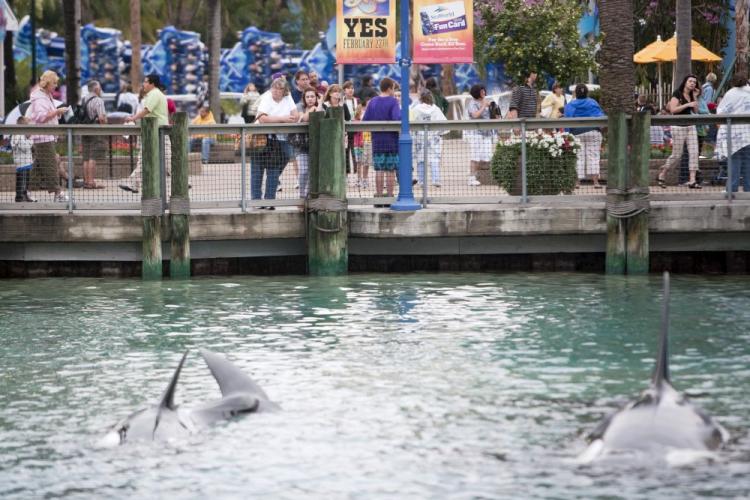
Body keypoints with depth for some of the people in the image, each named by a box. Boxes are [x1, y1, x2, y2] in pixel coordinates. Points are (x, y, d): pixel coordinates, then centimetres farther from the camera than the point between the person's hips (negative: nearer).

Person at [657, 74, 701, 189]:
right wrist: (687, 105, -21)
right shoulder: (677, 94, -9)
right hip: (678, 126, -7)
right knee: (676, 155, -2)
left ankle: (692, 181, -6)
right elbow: (673, 109, -19)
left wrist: (695, 98, 1)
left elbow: (696, 111, 10)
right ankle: (661, 175, 19)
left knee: (694, 152, -5)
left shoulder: (691, 95, 13)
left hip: (690, 126, 7)